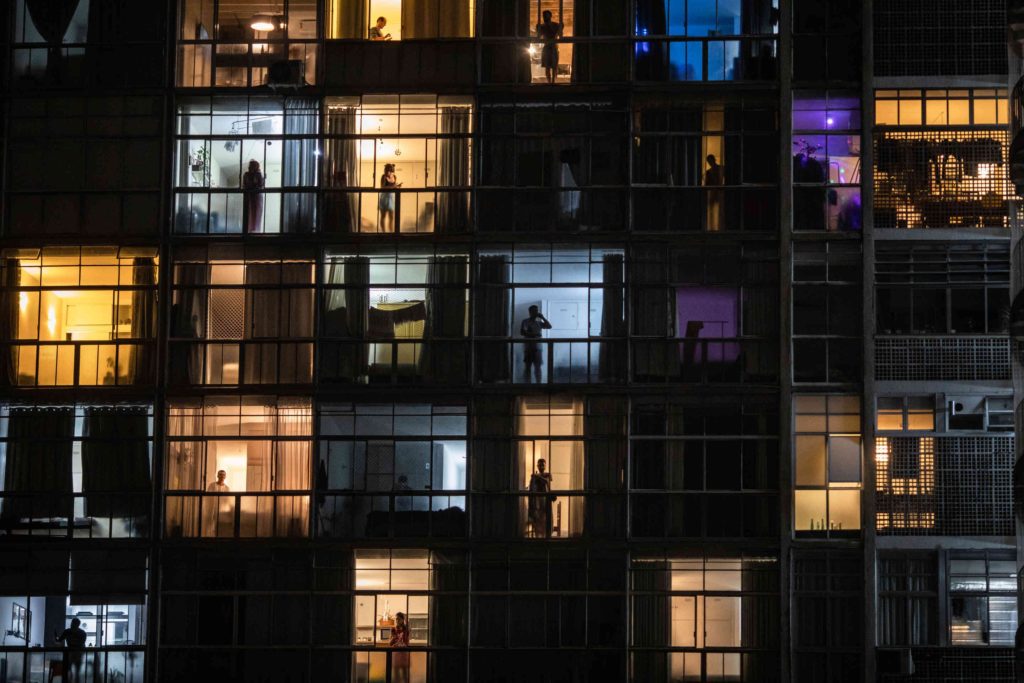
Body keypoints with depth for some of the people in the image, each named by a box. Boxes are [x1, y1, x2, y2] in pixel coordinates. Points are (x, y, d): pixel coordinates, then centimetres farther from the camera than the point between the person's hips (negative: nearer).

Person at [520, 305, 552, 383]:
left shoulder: (539, 322, 12)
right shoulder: (525, 321, 1)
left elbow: (549, 326, 4)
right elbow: (522, 332, -9)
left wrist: (542, 317, -2)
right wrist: (533, 334, -16)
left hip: (537, 347, 3)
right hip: (528, 347, -3)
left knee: (538, 366, -1)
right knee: (528, 366, -1)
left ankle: (538, 384, 0)